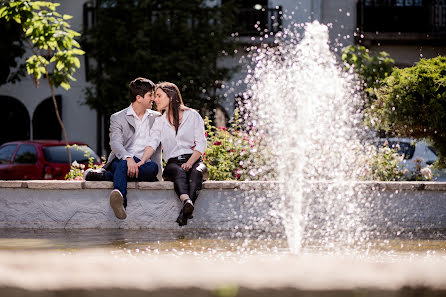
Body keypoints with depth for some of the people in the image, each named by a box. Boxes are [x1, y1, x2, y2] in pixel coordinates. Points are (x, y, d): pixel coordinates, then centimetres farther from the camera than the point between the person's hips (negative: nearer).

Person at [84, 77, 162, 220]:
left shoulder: (156, 118, 23)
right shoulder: (118, 118, 10)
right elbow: (115, 143, -9)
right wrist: (128, 158, -28)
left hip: (145, 164, 2)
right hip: (122, 160, -2)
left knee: (153, 167, -37)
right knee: (123, 164, -41)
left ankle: (106, 175, -44)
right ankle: (120, 202, -64)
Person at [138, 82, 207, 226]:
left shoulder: (192, 115, 9)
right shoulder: (159, 122, 17)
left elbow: (201, 144, 2)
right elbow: (152, 143, 0)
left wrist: (189, 163, -15)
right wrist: (142, 161, -20)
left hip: (194, 160, -1)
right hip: (173, 163, 1)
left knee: (196, 172, -37)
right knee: (179, 172, -36)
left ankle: (184, 213, -60)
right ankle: (187, 203, -67)